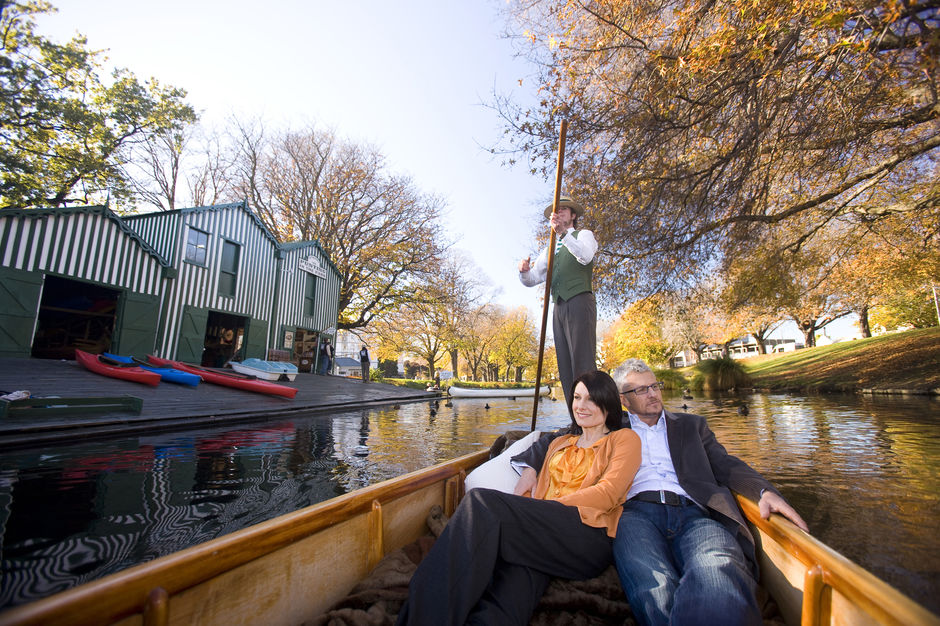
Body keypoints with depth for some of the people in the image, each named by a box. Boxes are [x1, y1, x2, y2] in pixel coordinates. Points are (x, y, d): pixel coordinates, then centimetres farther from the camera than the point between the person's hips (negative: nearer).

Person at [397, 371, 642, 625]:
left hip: (589, 536, -4)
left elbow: (607, 494, -1)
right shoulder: (559, 444, 31)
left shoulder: (624, 439, 14)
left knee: (482, 503, -28)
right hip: (545, 537, 4)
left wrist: (552, 505, -11)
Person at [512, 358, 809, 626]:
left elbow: (726, 466, 18)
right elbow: (555, 441, 25)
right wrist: (528, 466, 6)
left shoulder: (691, 425, 30)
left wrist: (765, 491, -4)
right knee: (654, 588, -35)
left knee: (718, 571, -36)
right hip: (636, 512, -1)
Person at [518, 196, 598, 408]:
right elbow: (532, 280, 20)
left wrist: (563, 233, -25)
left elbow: (585, 256, -13)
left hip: (579, 303, -6)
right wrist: (525, 270, -3)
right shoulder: (549, 250, 28)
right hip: (559, 308, 6)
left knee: (583, 363, -16)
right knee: (565, 368, 0)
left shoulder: (584, 235, 12)